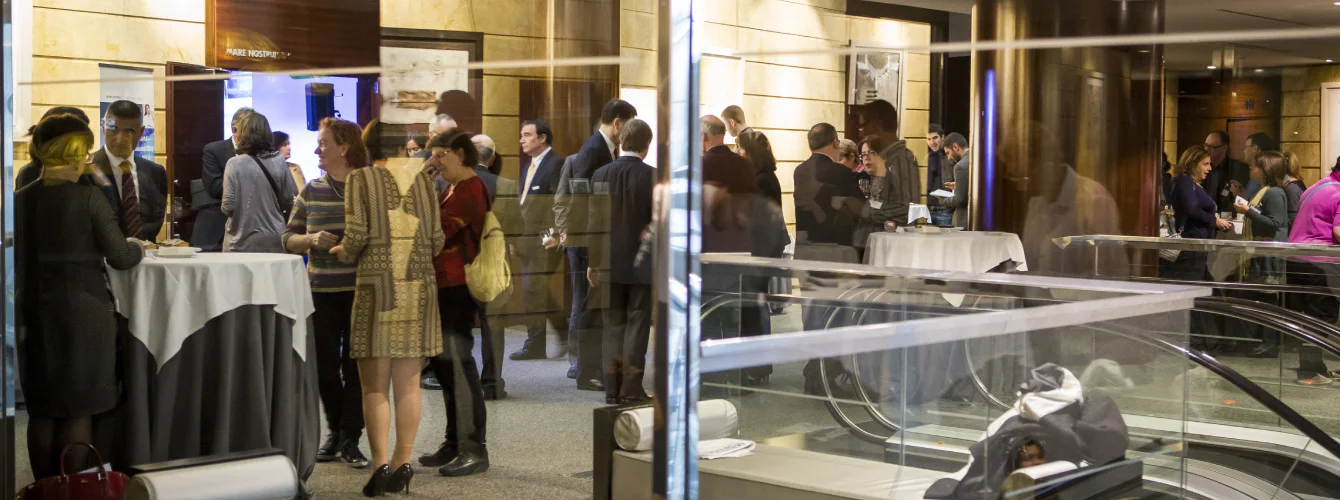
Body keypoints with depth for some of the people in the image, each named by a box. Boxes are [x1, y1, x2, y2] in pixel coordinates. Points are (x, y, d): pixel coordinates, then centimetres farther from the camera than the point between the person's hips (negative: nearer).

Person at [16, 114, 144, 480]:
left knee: (42, 409, 13)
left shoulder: (21, 199, 2)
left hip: (35, 311, 5)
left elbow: (18, 260, 9)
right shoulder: (88, 197, -12)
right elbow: (120, 257, -12)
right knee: (78, 409, 4)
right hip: (83, 309, -5)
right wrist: (137, 249, 8)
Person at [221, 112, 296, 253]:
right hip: (274, 241, 3)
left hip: (244, 243, -3)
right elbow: (288, 202, 6)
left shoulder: (235, 164, -9)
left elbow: (228, 206, -10)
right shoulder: (279, 162, 0)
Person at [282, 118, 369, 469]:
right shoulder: (311, 191, 7)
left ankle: (350, 439, 11)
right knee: (324, 364, 9)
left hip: (361, 292, -4)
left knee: (355, 365, 1)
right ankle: (336, 431, 27)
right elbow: (288, 239, 9)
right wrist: (311, 239, -10)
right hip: (321, 291, 4)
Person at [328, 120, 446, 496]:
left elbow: (357, 236, -8)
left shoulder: (361, 179, 1)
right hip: (419, 286, 3)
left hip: (377, 286, -3)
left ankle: (380, 465, -4)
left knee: (375, 385, 3)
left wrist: (344, 254, 13)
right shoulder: (422, 180, 9)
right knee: (408, 383, 7)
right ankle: (403, 464, 9)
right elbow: (437, 240, 5)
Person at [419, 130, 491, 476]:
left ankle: (474, 450, -6)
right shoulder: (455, 190, 20)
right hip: (446, 285, 11)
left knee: (457, 363, -10)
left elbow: (435, 231, -20)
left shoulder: (469, 191, -13)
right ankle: (455, 442, 22)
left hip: (458, 288, -11)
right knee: (445, 363, 14)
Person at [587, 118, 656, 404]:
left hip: (612, 263, 3)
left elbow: (595, 221, 1)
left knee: (613, 324, 10)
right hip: (643, 263, -3)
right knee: (637, 323, 3)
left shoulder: (602, 175, -2)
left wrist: (593, 261, 8)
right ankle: (631, 388, 1)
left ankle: (613, 388, 11)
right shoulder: (653, 176, -11)